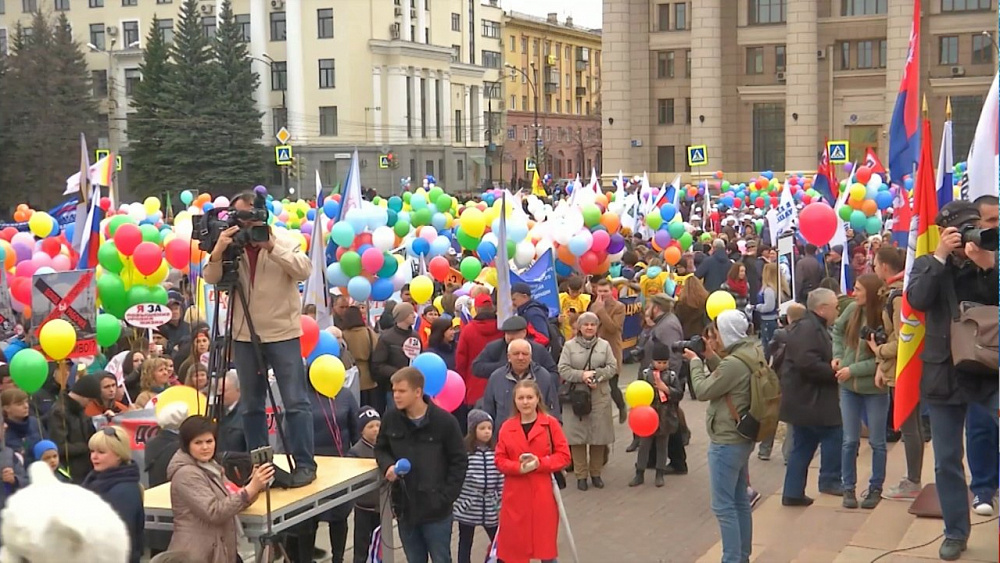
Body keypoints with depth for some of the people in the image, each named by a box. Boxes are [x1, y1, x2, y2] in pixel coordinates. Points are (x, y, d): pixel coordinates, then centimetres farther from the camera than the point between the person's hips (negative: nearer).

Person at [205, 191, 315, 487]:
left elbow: (304, 270, -17)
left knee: (295, 402, -6)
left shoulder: (283, 241, -1)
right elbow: (211, 279, -6)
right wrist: (218, 251, -22)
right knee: (251, 405, 11)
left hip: (282, 333, -3)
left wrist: (272, 247, -23)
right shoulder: (231, 246, 5)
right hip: (244, 335, 3)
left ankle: (305, 463, -2)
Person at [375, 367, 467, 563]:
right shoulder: (390, 418, -2)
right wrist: (388, 466, -9)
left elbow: (459, 462, -5)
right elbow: (381, 449, 14)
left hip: (436, 509, -4)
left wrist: (446, 497, -11)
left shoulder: (445, 421, -13)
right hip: (405, 506, 4)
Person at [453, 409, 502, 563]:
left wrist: (501, 505, 4)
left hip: (490, 507, 4)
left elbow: (500, 481, 5)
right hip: (467, 507, -3)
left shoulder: (496, 452, 1)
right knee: (465, 543, 11)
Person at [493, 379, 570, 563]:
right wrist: (518, 467, -16)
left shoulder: (550, 423, -3)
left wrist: (540, 463, -17)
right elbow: (500, 460, 3)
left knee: (546, 541, 5)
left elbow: (564, 456, -3)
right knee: (514, 542, 5)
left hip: (543, 493, -1)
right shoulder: (506, 427, 2)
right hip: (515, 494, 1)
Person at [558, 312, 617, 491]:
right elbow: (563, 370, -4)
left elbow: (612, 367, 3)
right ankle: (581, 475, 9)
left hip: (600, 397, 2)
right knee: (577, 436, -1)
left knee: (599, 435, 5)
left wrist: (596, 374, -13)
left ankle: (596, 473, 19)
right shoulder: (570, 346, 3)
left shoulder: (604, 345, 8)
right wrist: (582, 375, -17)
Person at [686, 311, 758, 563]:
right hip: (742, 437, 10)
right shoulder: (752, 353, 5)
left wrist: (695, 361, -2)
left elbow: (702, 390, -16)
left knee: (723, 505, -3)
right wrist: (711, 357, 5)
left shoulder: (734, 362, -26)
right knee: (740, 501, 18)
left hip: (727, 442, -10)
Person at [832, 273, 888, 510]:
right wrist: (838, 355, 4)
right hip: (848, 387, 4)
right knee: (850, 441, 10)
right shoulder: (853, 310, -5)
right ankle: (848, 488, 20)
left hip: (875, 388, -4)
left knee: (877, 442, 11)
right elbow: (837, 329, 16)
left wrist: (853, 370, -18)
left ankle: (875, 488, 23)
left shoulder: (885, 319, -19)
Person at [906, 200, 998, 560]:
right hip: (944, 374, 1)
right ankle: (955, 533, 24)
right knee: (947, 461, 9)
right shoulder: (928, 264, 4)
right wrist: (941, 256, -19)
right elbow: (917, 300, -15)